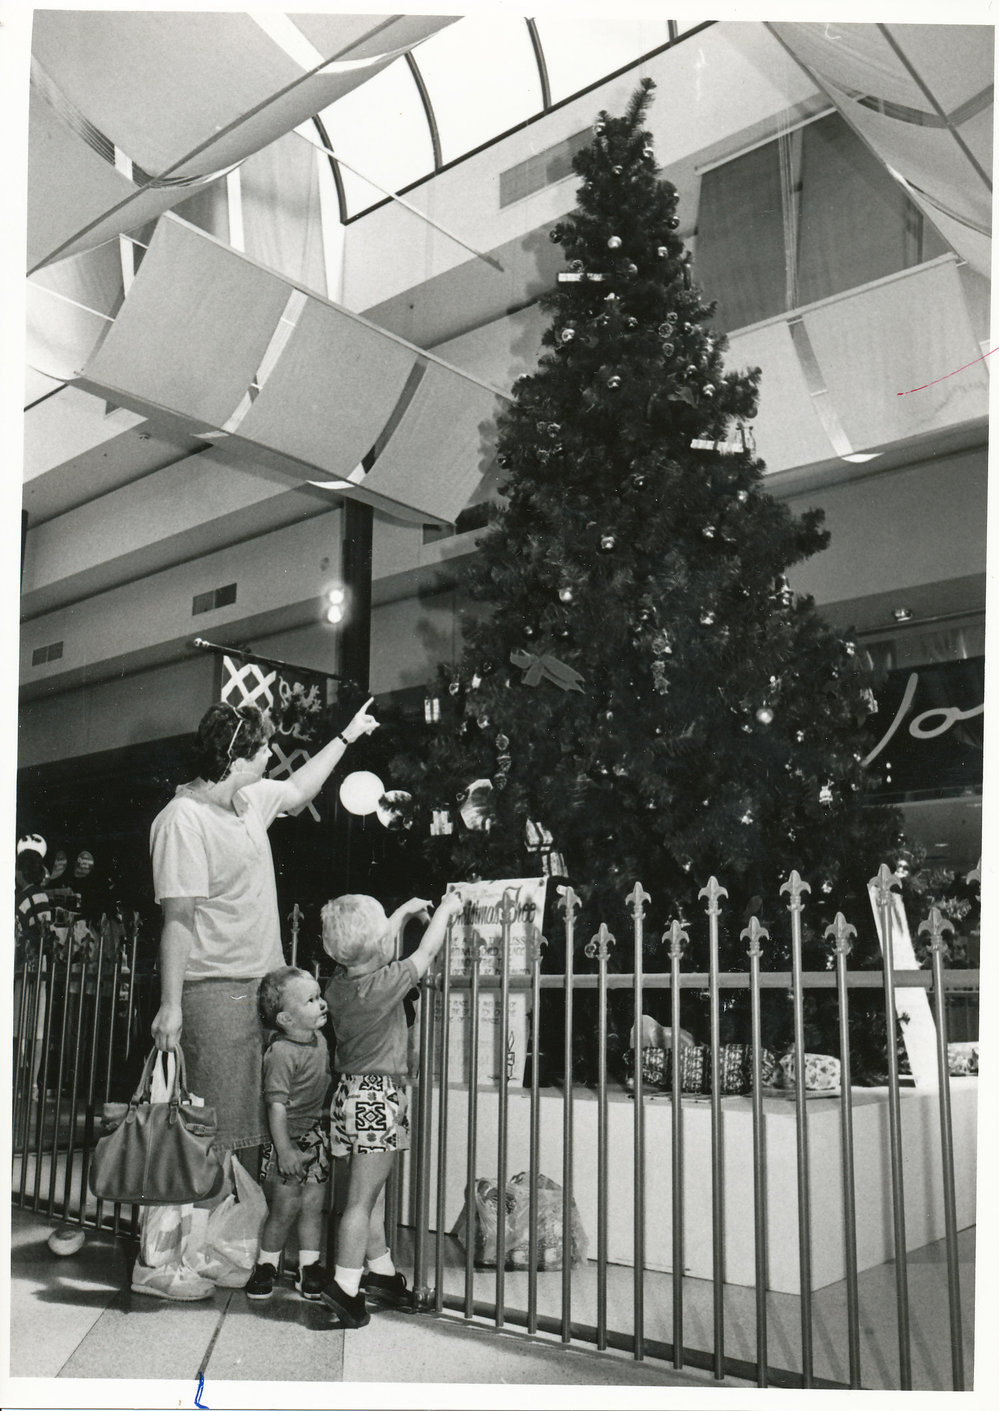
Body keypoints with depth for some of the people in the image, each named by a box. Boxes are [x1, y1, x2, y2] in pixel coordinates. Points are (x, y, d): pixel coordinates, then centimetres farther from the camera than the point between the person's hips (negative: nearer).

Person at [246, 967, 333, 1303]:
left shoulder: (320, 1042, 3)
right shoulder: (281, 1053, -22)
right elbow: (276, 1104, -22)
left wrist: (327, 1128, 19)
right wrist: (284, 1149, -22)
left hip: (317, 1137, 6)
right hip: (288, 1138, -6)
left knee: (313, 1205, 6)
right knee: (285, 1206, -2)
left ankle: (309, 1268, 18)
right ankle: (265, 1266, 19)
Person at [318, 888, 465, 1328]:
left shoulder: (339, 983, 2)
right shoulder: (384, 983, -18)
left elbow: (373, 947, 21)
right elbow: (426, 951, -5)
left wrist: (405, 911, 30)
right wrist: (445, 910, 11)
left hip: (352, 1091, 8)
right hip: (378, 1097, -8)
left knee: (373, 1192, 19)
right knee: (362, 1197, -3)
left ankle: (381, 1270, 31)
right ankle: (345, 1284, 0)